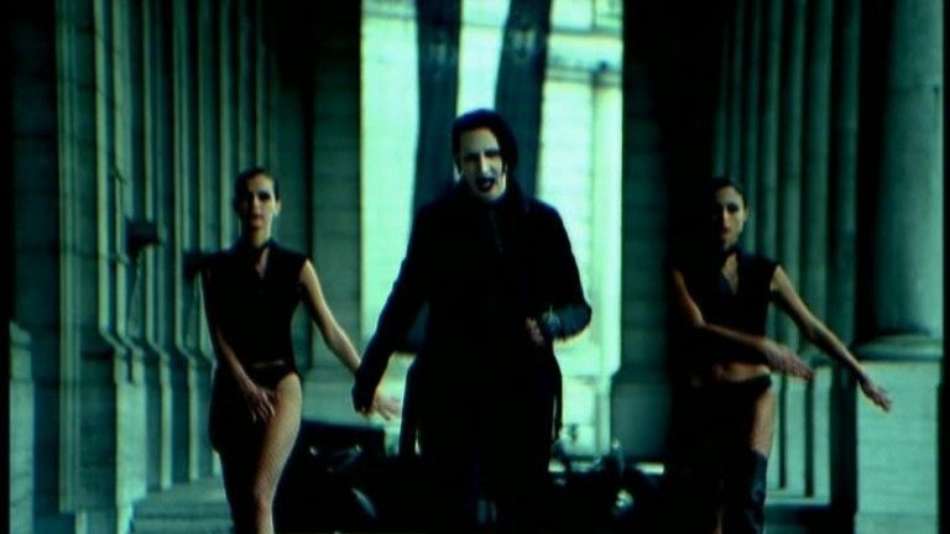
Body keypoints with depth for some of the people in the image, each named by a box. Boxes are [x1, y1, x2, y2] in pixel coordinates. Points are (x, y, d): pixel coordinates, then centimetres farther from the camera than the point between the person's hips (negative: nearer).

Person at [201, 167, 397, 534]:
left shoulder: (296, 267, 5)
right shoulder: (217, 268, 7)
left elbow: (332, 333, 7)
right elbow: (218, 335, -1)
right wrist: (246, 386, -15)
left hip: (281, 384, -2)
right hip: (232, 387, 2)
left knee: (259, 496, -18)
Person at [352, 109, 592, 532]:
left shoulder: (540, 221, 7)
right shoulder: (437, 220, 8)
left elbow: (577, 306, 8)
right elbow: (405, 299, 15)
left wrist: (553, 323, -15)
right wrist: (370, 371, 15)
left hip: (522, 388, 0)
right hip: (450, 388, 0)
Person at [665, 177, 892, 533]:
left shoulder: (765, 273, 6)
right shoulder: (685, 271, 1)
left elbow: (812, 328, 9)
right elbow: (697, 327, -14)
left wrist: (860, 374, 6)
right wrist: (761, 347, -25)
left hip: (752, 394, 0)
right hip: (701, 397, 0)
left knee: (747, 491, -20)